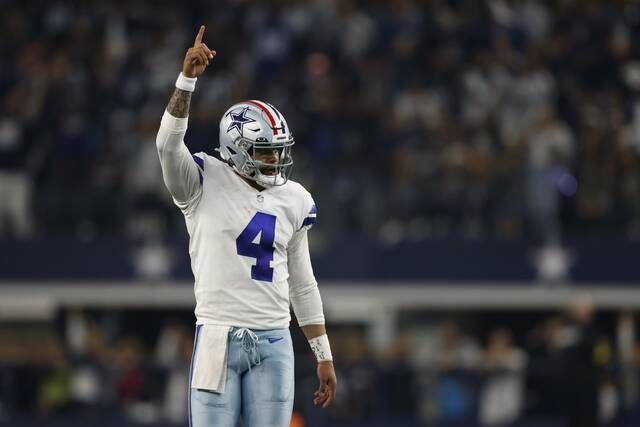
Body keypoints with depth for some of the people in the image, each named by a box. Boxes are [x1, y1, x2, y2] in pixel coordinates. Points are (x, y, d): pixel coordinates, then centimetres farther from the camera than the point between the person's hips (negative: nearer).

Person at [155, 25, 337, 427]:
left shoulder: (293, 201, 11)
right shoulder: (205, 184, -1)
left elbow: (303, 284, 17)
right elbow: (169, 144, -21)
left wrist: (324, 358, 17)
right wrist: (188, 78, -30)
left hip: (274, 343, 4)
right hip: (218, 338, -4)